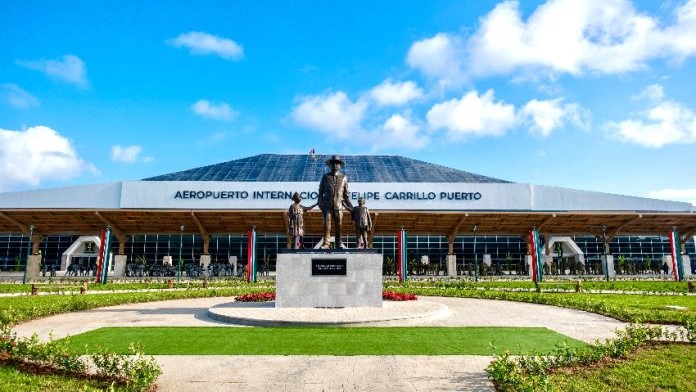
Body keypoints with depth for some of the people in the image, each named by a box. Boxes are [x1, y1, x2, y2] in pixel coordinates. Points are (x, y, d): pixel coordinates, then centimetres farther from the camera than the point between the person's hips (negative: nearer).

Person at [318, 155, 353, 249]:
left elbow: (346, 194, 13)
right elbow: (321, 192, 11)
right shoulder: (325, 177, 9)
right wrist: (320, 204, 1)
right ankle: (326, 243, 1)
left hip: (338, 205, 1)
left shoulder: (344, 177, 10)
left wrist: (350, 206, 9)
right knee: (326, 224, -6)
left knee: (338, 225, 3)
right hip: (327, 205, -1)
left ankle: (338, 243, 14)